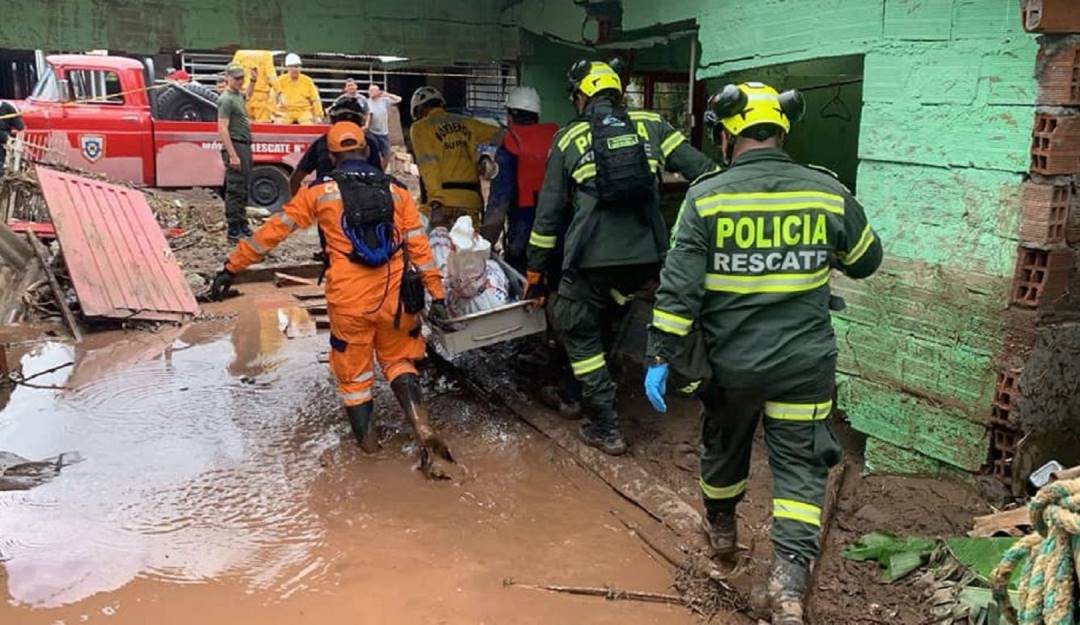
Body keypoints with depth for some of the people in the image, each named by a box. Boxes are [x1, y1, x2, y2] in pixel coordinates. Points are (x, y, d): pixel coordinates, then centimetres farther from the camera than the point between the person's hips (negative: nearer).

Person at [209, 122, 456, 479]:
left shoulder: (319, 193, 0)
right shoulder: (395, 193, 5)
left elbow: (273, 232, 3)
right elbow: (420, 248, 2)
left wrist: (232, 268, 11)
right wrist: (437, 296, 4)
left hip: (349, 302, -2)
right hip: (394, 299, 2)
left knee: (353, 373, 15)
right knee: (398, 360, 19)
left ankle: (367, 439, 27)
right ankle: (422, 428, 0)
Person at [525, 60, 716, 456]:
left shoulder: (568, 139, 10)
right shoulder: (650, 125, 12)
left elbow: (549, 211, 12)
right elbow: (701, 170, 2)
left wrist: (535, 272, 19)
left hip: (592, 259, -2)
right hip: (647, 254, 3)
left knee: (577, 331, 14)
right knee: (599, 318, 27)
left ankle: (606, 428, 13)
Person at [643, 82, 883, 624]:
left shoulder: (706, 196, -10)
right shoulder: (827, 193, -4)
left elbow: (679, 288, -13)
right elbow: (866, 261, 12)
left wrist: (660, 357, -7)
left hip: (732, 363, 0)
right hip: (805, 365, 0)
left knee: (724, 447, 23)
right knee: (800, 466, 10)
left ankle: (721, 529, 46)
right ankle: (789, 578, 0)